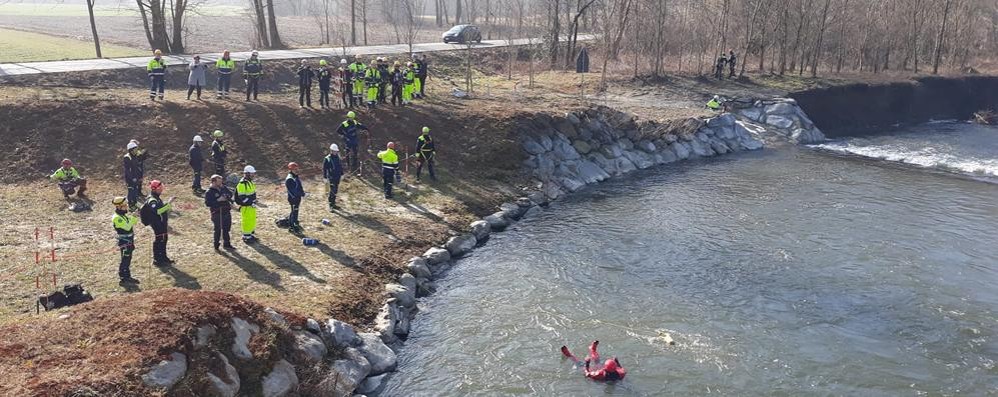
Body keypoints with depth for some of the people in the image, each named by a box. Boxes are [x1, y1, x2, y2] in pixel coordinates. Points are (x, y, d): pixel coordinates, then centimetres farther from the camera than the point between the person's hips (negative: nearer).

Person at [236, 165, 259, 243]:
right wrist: (251, 203, -22)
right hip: (246, 207, -9)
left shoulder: (250, 182, 10)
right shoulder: (242, 184, -20)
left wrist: (254, 201, 16)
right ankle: (246, 237, 8)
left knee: (252, 220, 18)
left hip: (251, 206, 9)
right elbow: (242, 197, -23)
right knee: (247, 221, -1)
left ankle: (251, 234, 30)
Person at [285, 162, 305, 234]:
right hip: (293, 198, -10)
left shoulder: (296, 177, 11)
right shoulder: (289, 179, -19)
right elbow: (290, 190, -22)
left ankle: (290, 225, 30)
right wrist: (294, 197, -24)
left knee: (294, 212, 18)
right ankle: (294, 227, 3)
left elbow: (299, 186, 20)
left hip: (298, 197, 10)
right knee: (294, 212, -4)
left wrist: (302, 192, 8)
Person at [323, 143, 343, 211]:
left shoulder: (337, 157, 6)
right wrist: (325, 178, -10)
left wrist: (342, 174, 17)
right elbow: (324, 169, -8)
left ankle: (333, 204, 25)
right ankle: (331, 206, -2)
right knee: (332, 192, -8)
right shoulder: (327, 159, -11)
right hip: (331, 178, -6)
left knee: (335, 191, 13)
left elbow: (341, 166, 17)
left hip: (338, 177, 6)